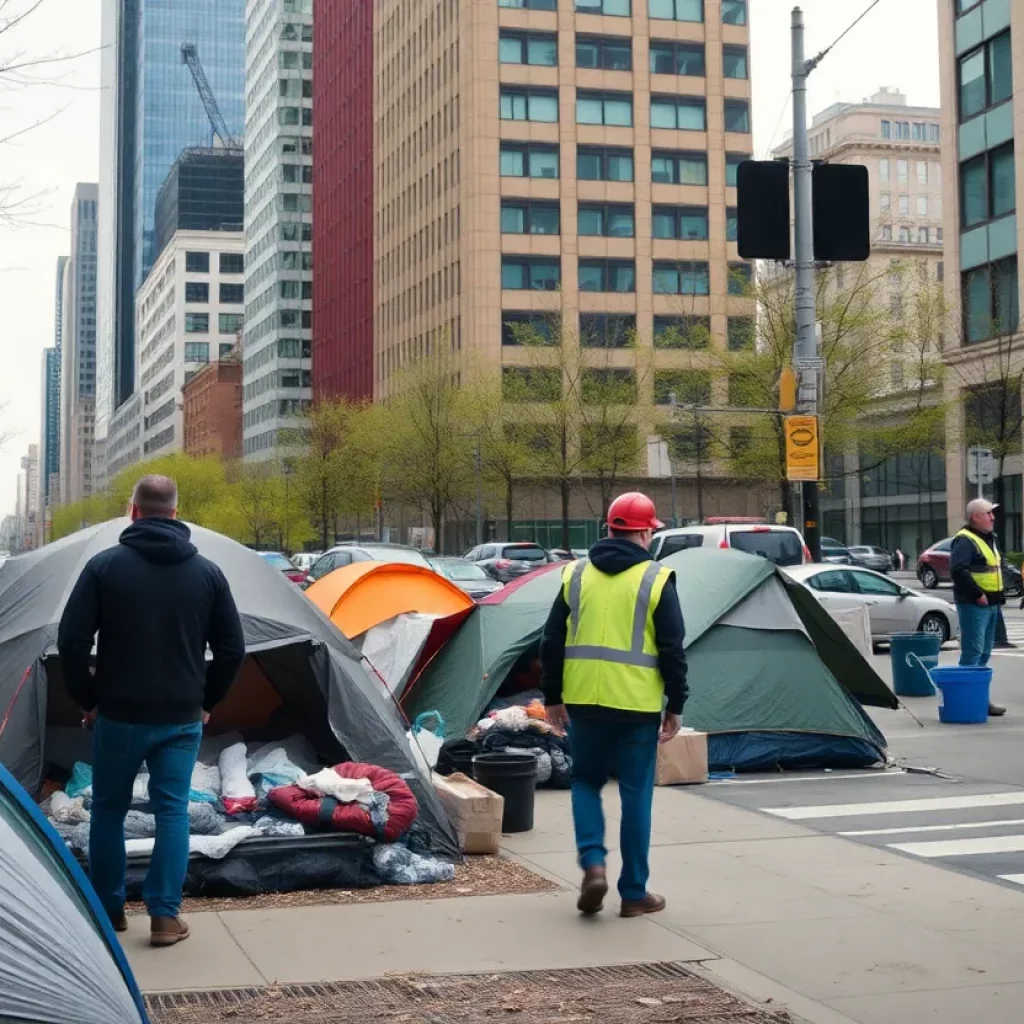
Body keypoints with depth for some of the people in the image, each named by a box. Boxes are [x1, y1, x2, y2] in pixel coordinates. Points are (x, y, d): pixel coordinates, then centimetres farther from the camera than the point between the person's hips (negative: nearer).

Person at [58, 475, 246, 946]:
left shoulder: (104, 565, -7)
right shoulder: (207, 571, 0)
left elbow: (71, 640, -8)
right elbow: (232, 647, 3)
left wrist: (87, 699, 4)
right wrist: (205, 701, 14)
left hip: (118, 715, -1)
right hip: (182, 719, 1)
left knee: (108, 810, 15)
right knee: (172, 810, 8)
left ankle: (108, 910, 24)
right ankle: (165, 916, 5)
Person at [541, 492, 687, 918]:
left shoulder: (575, 574, 6)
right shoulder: (656, 579, -3)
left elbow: (552, 641, 7)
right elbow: (672, 650, -4)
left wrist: (552, 697, 15)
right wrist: (675, 706, 4)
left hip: (584, 699, 3)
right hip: (636, 703, -3)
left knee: (586, 780, 20)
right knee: (636, 794, 7)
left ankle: (593, 863, 1)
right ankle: (634, 892, 12)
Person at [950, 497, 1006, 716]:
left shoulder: (989, 539, 18)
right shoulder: (964, 540, -14)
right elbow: (958, 571, -25)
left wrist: (999, 594, 15)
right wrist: (977, 594, -24)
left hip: (990, 604, 10)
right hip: (973, 605, -10)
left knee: (984, 653, 13)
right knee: (973, 652, -10)